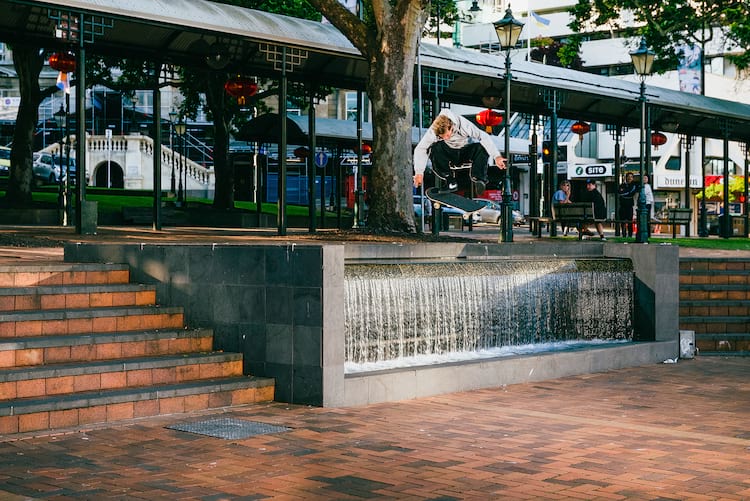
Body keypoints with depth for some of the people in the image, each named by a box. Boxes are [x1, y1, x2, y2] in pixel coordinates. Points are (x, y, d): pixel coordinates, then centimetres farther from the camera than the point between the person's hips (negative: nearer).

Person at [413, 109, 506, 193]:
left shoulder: (463, 125, -29)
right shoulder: (433, 131, -25)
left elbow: (484, 137, -30)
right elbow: (420, 149, -23)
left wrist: (496, 156, -41)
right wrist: (419, 172, -33)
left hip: (466, 151, -1)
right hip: (449, 154, 1)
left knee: (482, 148, -32)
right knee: (434, 148, -32)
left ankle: (477, 179, -22)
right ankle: (450, 179, -17)